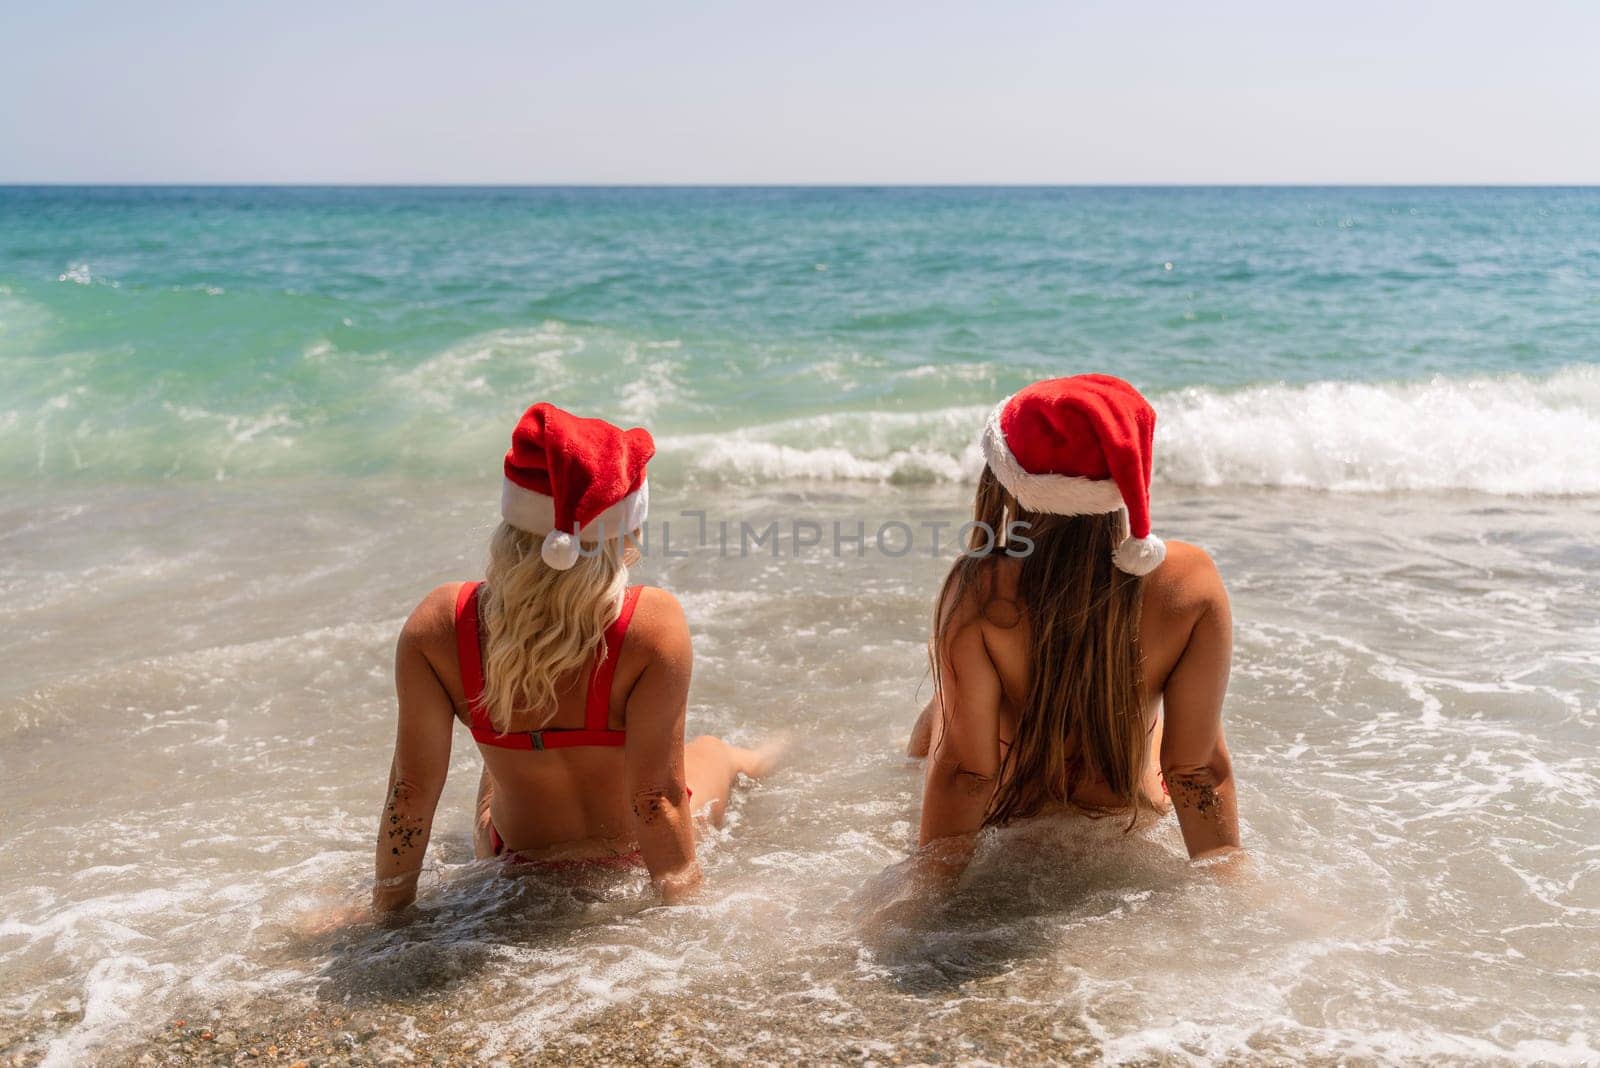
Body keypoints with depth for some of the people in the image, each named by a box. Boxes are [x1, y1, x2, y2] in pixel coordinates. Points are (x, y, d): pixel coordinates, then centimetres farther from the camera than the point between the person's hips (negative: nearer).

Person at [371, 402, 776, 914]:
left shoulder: (436, 627, -27)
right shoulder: (653, 624, -35)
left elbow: (411, 788, -19)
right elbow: (657, 795, -29)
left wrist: (386, 910, -5)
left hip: (514, 864, 1)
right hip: (630, 865, -1)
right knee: (713, 751, 33)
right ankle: (753, 764, 67)